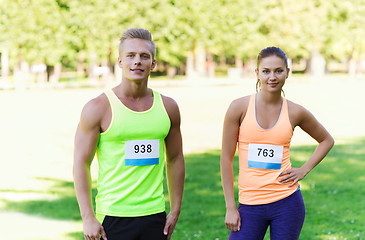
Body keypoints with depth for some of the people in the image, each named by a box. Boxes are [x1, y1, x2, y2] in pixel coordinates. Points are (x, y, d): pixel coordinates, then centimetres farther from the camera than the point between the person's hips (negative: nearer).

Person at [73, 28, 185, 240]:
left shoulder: (168, 107, 7)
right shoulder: (98, 108, -5)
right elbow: (81, 163, -5)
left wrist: (176, 211, 11)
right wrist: (88, 218, -12)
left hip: (155, 215, 4)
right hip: (114, 216, -4)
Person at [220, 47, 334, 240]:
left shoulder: (295, 112, 1)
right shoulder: (240, 107, -3)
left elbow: (326, 140, 19)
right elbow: (226, 158, -1)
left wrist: (304, 170, 5)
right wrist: (230, 207, -3)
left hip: (287, 202, 1)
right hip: (250, 204, -1)